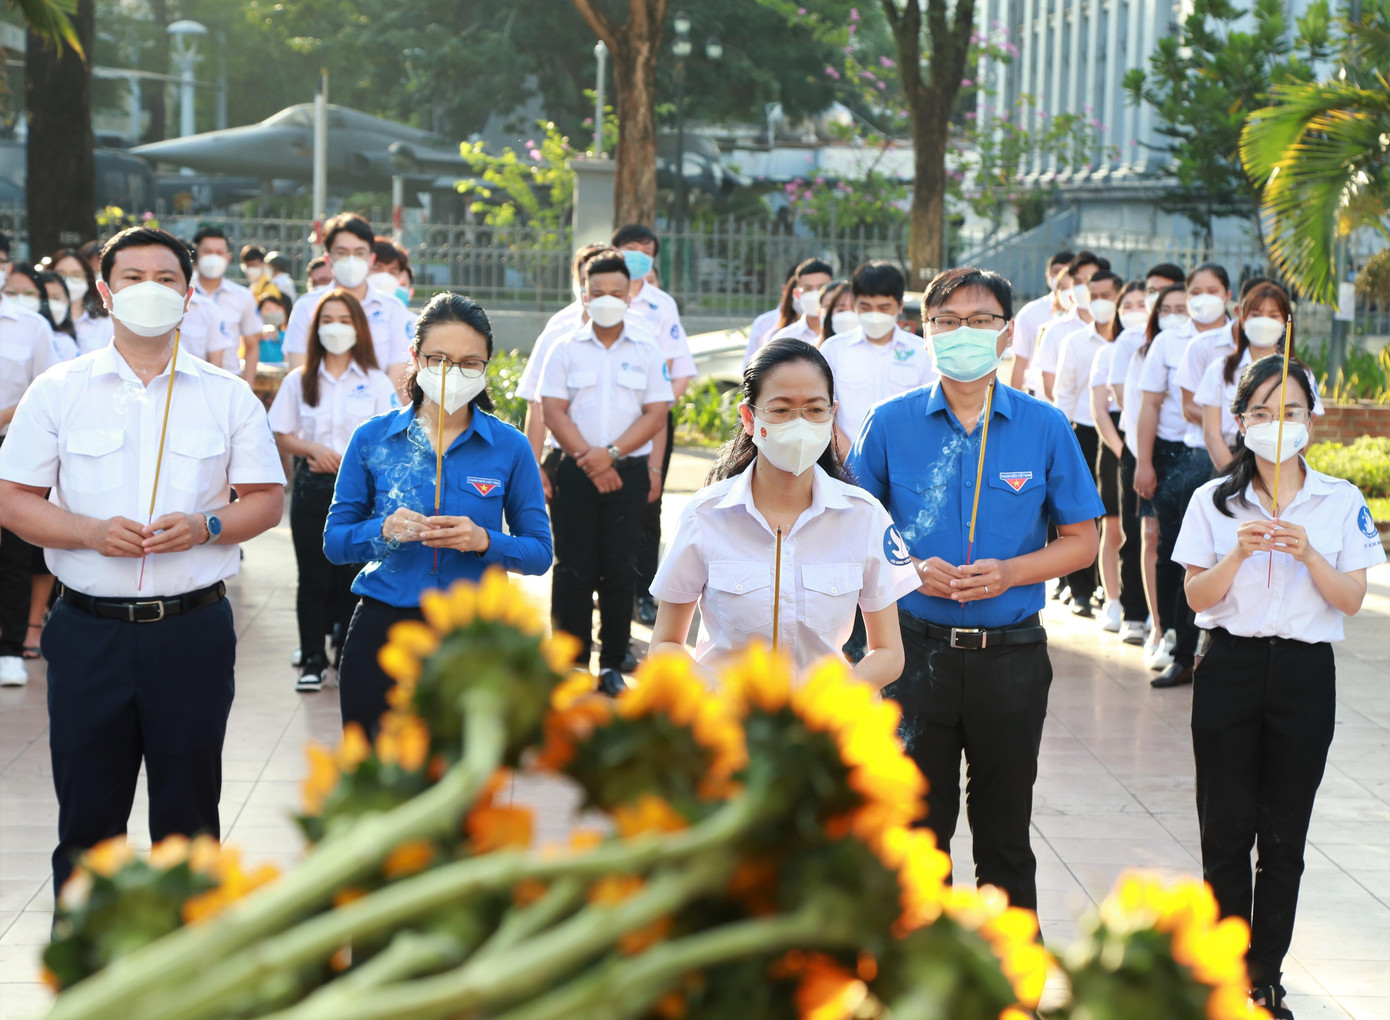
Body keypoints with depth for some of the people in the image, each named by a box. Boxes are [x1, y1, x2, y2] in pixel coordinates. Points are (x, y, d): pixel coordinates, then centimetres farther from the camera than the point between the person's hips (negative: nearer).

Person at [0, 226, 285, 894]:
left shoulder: (228, 397, 7)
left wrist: (205, 526, -12)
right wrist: (91, 531, -13)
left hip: (193, 630, 1)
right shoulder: (58, 392, 5)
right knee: (87, 814, 4)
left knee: (189, 813, 6)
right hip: (89, 630, 0)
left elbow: (267, 501, 7)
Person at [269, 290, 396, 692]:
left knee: (352, 574, 0)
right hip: (312, 488, 1)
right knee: (313, 575, 2)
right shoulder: (299, 381, 9)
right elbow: (281, 436, 7)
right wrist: (313, 449, -12)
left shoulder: (376, 382, 4)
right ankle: (312, 659, 8)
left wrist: (345, 459, -15)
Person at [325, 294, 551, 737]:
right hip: (382, 632, 1)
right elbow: (334, 541, 3)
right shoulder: (372, 438, 2)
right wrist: (383, 531, -17)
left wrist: (483, 541, -18)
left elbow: (539, 551, 0)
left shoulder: (510, 447, -1)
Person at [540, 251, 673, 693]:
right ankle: (572, 661, 7)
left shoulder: (647, 351, 6)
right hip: (575, 470, 0)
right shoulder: (565, 349, 6)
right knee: (574, 569, 0)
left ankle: (613, 664, 8)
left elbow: (656, 413, 1)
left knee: (619, 570, 1)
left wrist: (611, 452, -11)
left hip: (628, 470, 0)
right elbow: (553, 411, -1)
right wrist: (587, 458, -11)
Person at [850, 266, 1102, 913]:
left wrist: (1008, 573, -13)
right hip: (918, 647, 0)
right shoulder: (891, 423, 0)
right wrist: (911, 569, -13)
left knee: (1005, 835, 10)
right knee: (918, 823, 9)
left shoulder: (1044, 428, 0)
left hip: (1011, 655, 0)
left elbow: (1081, 540, 4)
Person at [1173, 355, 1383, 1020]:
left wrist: (1308, 554, -19)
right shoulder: (1214, 502, 1)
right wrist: (1239, 553, -19)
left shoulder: (1342, 503, 1)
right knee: (1226, 829, 3)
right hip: (1230, 668, 0)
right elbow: (1197, 596, -3)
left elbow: (1351, 599, -3)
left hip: (1305, 672, 0)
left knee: (1283, 838, 5)